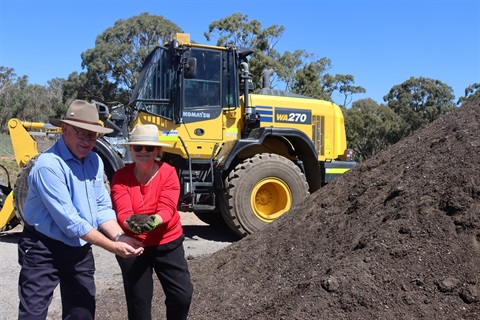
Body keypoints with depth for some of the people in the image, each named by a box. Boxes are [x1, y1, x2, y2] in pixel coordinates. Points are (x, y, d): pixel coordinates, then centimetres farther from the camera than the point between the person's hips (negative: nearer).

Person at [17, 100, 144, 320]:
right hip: (44, 251, -7)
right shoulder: (49, 165, -24)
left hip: (80, 250, 7)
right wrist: (112, 246, -24)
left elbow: (102, 207, 2)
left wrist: (119, 237, -15)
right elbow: (68, 220, -27)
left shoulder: (95, 161, 1)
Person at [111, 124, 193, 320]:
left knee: (182, 296, 4)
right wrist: (132, 223, -42)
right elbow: (123, 213, -20)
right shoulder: (121, 177, -9)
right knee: (138, 302, 11)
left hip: (168, 244, 0)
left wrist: (154, 221, -43)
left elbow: (167, 209, -21)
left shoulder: (168, 172, -11)